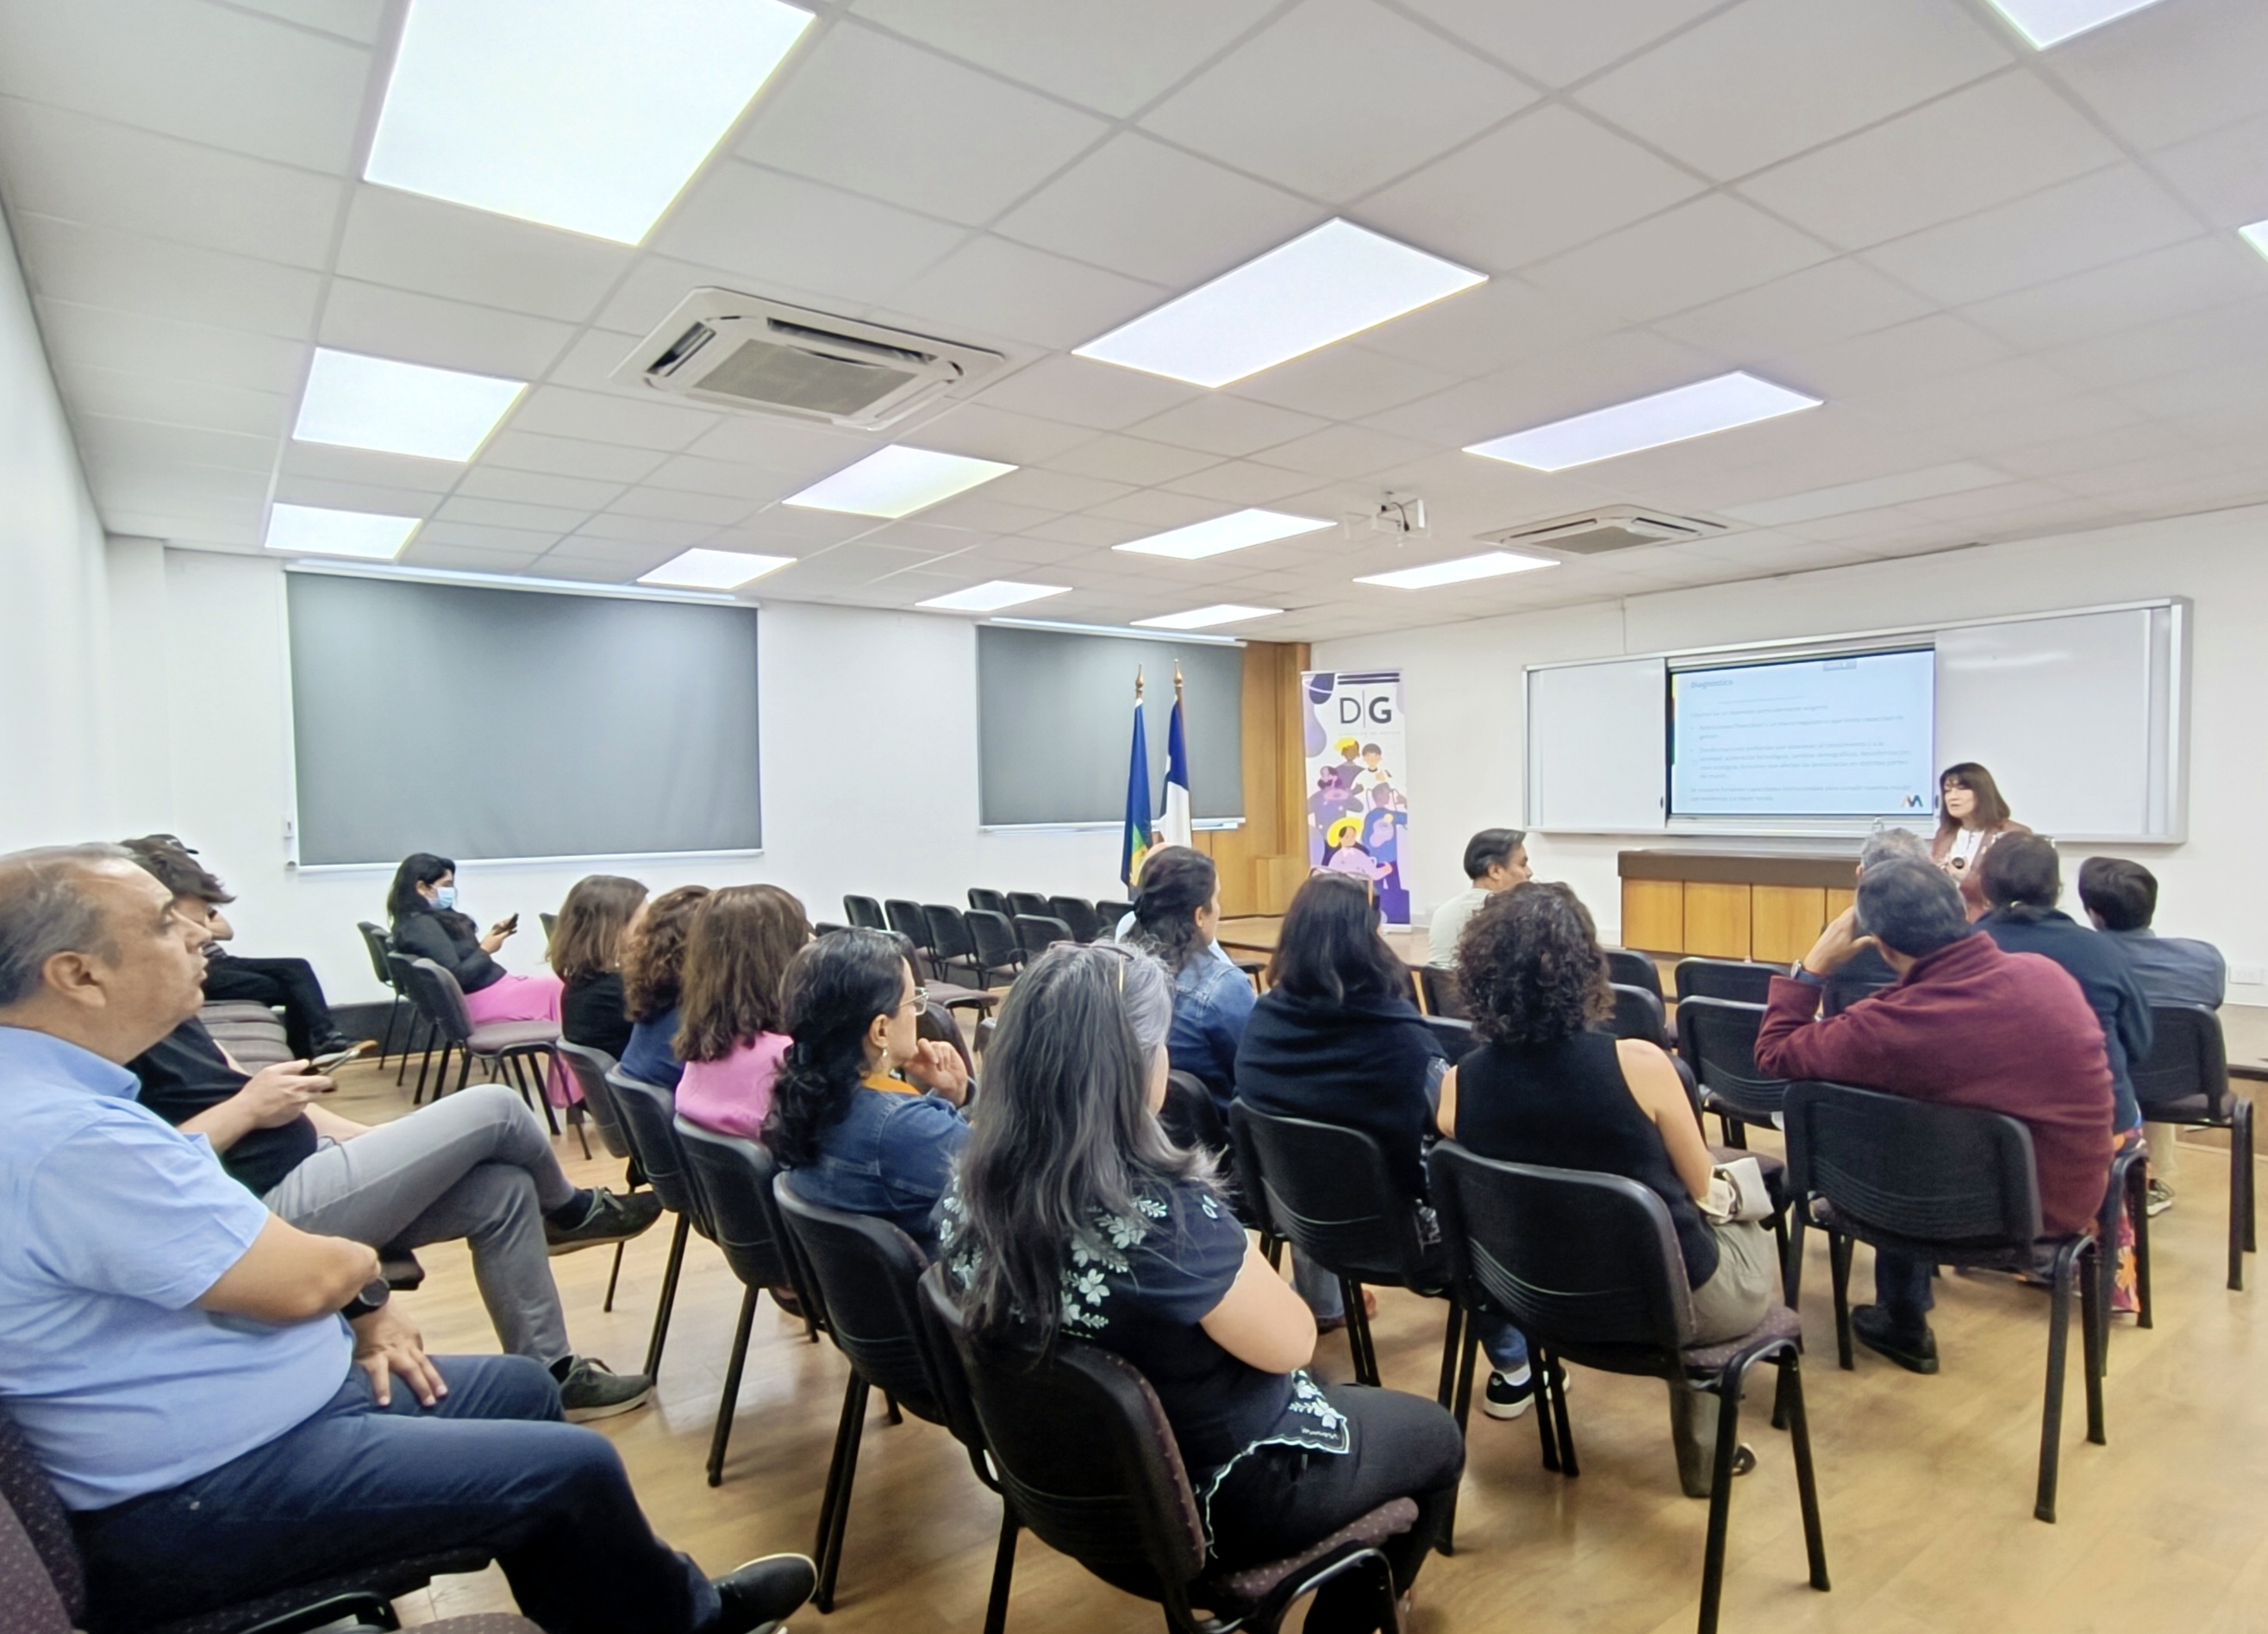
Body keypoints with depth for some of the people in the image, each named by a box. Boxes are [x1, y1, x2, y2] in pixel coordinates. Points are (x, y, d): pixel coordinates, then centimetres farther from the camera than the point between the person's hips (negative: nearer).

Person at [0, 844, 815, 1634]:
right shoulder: (66, 1137, -30)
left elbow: (234, 1248, 13)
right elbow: (302, 1278, -25)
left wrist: (358, 1307, 2)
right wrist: (361, 1265, -2)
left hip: (241, 1415, 10)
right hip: (201, 1498, -10)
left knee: (524, 1387, 18)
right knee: (574, 1468, -8)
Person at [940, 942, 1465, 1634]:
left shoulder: (975, 1195, -15)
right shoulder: (1164, 1217, -38)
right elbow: (1291, 1344, -21)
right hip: (1217, 1499, -6)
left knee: (1344, 1396, 31)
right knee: (1434, 1438, 22)